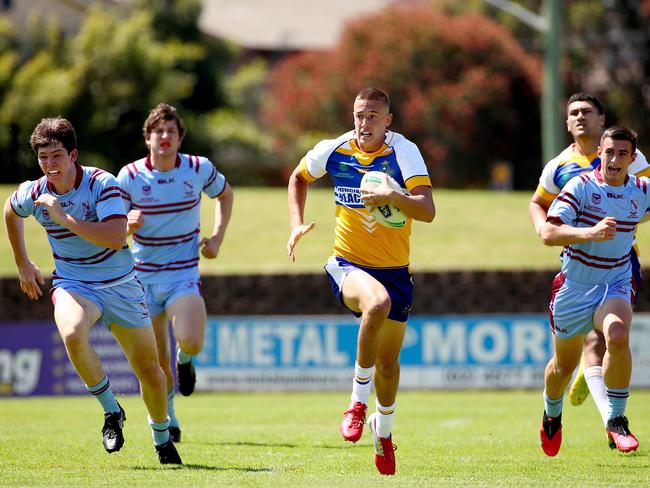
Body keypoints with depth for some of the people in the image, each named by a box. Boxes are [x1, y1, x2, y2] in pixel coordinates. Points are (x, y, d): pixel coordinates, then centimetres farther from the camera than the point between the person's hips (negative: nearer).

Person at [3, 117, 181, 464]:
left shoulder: (102, 184, -19)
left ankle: (162, 438, 34)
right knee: (72, 335, -35)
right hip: (73, 284, 1)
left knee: (149, 370, 5)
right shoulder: (33, 194, -8)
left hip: (120, 285, -1)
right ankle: (111, 411, -14)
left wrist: (64, 218, -33)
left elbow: (116, 238, -32)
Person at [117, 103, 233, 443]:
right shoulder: (130, 176, -7)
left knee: (190, 342, -25)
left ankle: (185, 359, 14)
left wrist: (217, 238, 4)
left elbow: (224, 194, 17)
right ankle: (166, 418, 31)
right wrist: (129, 223, -23)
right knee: (158, 362, 5)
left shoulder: (199, 169, -5)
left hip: (184, 273, -1)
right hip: (143, 276, 1)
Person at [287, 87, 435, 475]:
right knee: (378, 303, -36)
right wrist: (298, 223, 5)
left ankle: (383, 428, 41)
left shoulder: (404, 151, -12)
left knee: (389, 362, 11)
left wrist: (392, 196, -39)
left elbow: (427, 210, -22)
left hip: (394, 268, 1)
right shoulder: (332, 151, -5)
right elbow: (299, 178, 18)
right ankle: (359, 401, -20)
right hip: (349, 264, -1)